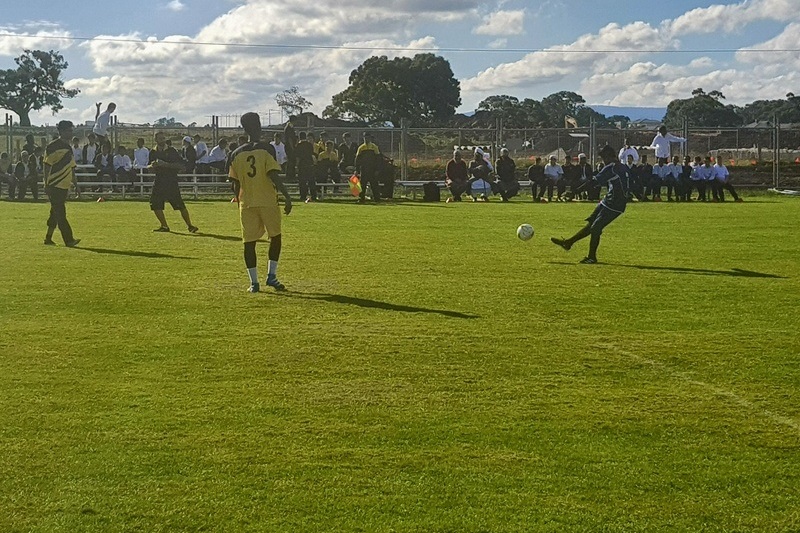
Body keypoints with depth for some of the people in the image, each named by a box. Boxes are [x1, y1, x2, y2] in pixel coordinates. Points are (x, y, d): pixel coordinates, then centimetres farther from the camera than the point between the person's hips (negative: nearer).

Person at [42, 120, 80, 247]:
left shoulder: (68, 148, 16)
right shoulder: (53, 147, -10)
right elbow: (47, 166, -12)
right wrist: (46, 184, -16)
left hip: (64, 186, 8)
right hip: (55, 185, -8)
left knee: (56, 213, 12)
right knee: (60, 214, -10)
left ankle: (48, 238, 19)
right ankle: (69, 240, -15)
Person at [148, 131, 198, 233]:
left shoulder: (172, 151, -4)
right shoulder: (153, 152, 9)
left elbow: (182, 166, -12)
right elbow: (150, 168, 18)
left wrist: (166, 164, -20)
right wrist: (152, 165, -7)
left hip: (172, 181, -4)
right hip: (159, 181, 5)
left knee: (180, 205, -10)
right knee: (155, 204, -2)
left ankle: (190, 226, -1)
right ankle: (164, 226, 11)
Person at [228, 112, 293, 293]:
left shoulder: (236, 154, 4)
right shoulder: (266, 149, -8)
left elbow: (235, 182, 9)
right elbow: (274, 176, -16)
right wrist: (287, 197, -13)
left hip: (246, 203, 3)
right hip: (268, 201, -3)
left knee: (249, 242, 6)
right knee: (275, 237, 14)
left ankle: (253, 282, 5)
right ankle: (271, 275, 10)